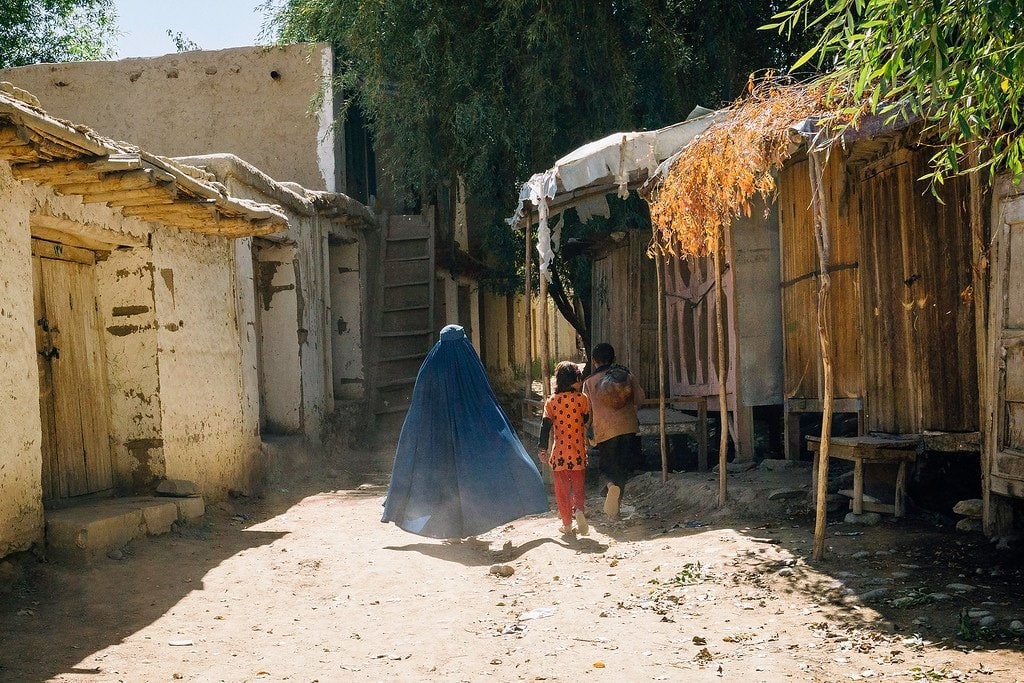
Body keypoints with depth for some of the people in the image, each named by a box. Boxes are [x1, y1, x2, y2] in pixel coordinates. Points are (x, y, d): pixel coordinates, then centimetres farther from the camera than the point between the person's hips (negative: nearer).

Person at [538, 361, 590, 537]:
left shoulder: (551, 402, -1)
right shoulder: (581, 399, -6)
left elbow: (545, 426, -3)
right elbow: (588, 421, 0)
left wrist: (543, 449, 1)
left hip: (559, 454, 1)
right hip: (578, 453, -1)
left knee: (562, 491, 11)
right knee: (579, 488, 9)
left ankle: (567, 524, 14)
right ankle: (579, 509, -18)